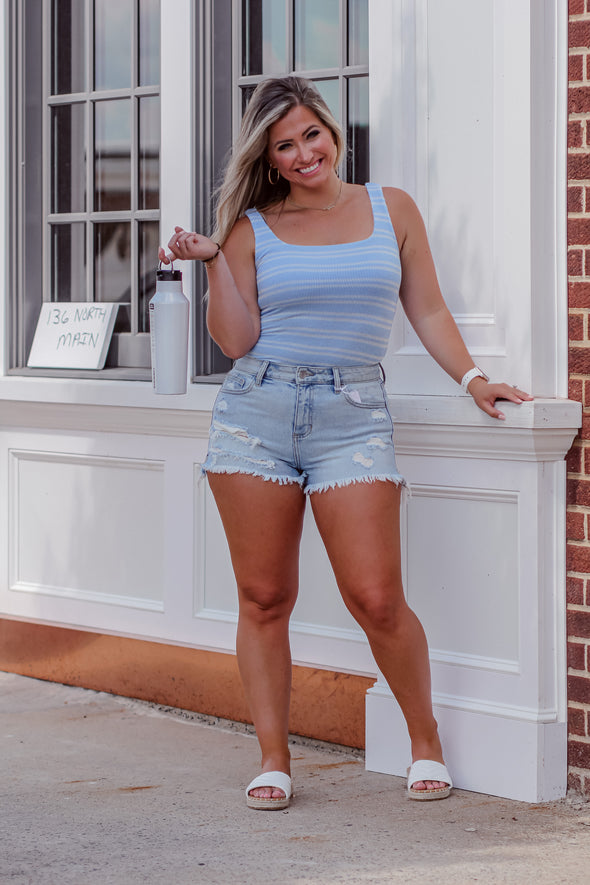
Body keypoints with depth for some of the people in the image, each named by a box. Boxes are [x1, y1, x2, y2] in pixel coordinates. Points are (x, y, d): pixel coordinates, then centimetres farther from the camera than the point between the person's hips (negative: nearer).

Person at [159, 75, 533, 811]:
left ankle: (426, 742, 14)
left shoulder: (391, 209, 9)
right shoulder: (252, 229, 6)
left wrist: (471, 378, 3)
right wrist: (213, 264, -9)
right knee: (264, 598, 2)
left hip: (353, 419, -1)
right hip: (256, 417, 1)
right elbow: (236, 341, 0)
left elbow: (427, 311, 13)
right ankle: (273, 760, 13)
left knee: (377, 599, -7)